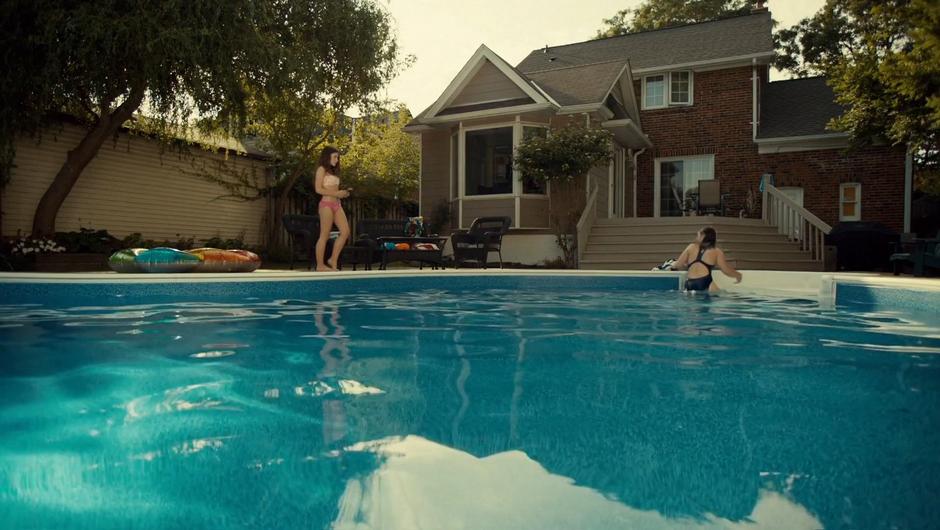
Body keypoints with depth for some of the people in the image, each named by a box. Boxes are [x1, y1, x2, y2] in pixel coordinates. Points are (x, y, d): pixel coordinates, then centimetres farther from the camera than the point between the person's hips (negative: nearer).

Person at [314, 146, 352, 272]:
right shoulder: (321, 169, -2)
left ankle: (333, 260, 6)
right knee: (324, 235, -5)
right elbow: (318, 189, -12)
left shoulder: (332, 171, 21)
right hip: (326, 204, -8)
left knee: (345, 231, -2)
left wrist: (343, 192, 3)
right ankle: (320, 265, 1)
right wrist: (336, 193, -15)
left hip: (337, 204, 8)